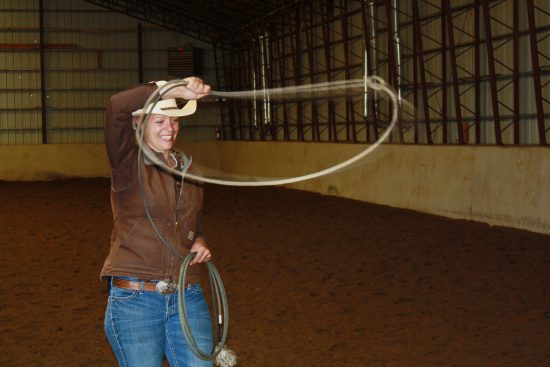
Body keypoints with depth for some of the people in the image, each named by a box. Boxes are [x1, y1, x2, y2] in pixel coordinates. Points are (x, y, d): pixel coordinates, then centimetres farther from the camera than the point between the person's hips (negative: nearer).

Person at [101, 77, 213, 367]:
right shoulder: (129, 165, -6)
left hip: (188, 297, 5)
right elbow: (117, 107, -26)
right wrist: (176, 89, -30)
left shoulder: (188, 169, 11)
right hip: (134, 299, -5)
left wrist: (200, 242, 2)